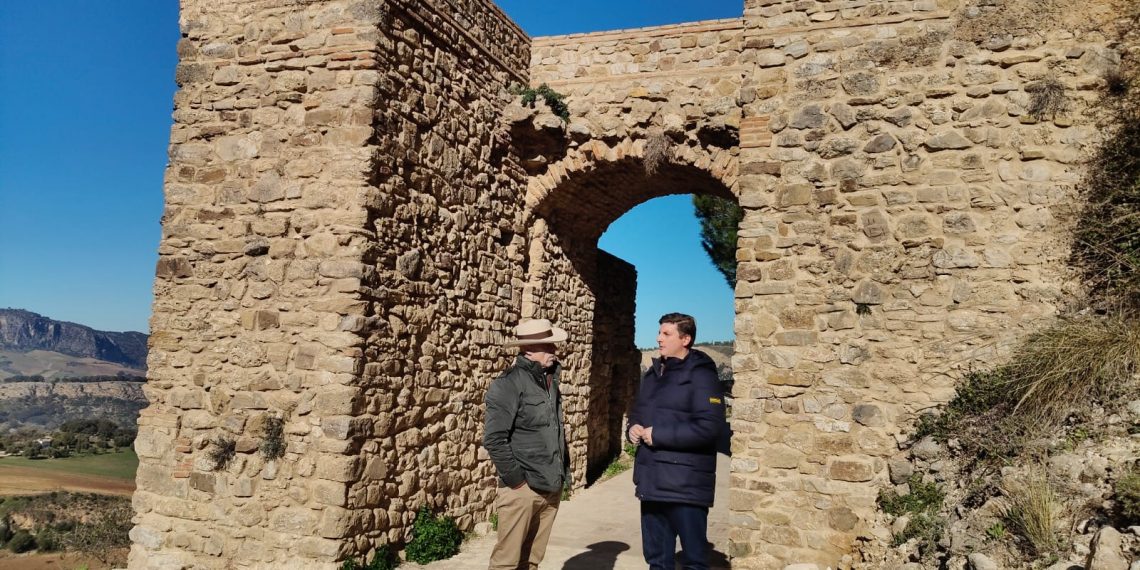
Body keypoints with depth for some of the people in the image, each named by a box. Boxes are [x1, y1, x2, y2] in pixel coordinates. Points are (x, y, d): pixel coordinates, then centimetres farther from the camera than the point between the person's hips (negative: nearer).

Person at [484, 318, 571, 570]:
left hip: (551, 488, 7)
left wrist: (562, 474, 14)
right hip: (523, 489, -7)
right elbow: (493, 439, -17)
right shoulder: (509, 384, -13)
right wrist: (516, 480, -14)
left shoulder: (549, 380, 12)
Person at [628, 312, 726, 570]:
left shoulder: (700, 374, -11)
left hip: (685, 485, -8)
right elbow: (637, 413, 25)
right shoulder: (653, 373, 15)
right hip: (652, 482, 8)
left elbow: (709, 426, -21)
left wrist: (659, 435, -19)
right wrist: (634, 428, 1)